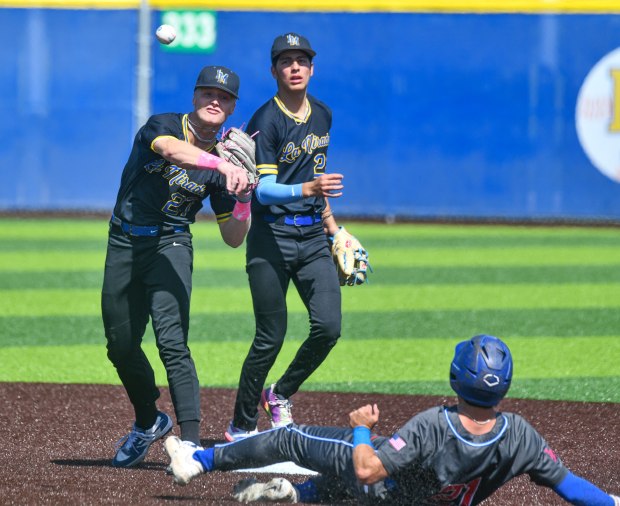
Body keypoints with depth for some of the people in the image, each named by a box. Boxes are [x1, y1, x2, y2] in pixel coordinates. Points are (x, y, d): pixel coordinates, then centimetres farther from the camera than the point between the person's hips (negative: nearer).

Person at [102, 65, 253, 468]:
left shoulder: (224, 164, 2)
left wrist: (243, 197, -15)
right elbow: (172, 150, -34)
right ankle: (149, 422, 37)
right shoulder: (162, 126, -7)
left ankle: (191, 443, -25)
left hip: (171, 246, -1)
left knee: (172, 341, -20)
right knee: (121, 346, 11)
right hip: (125, 245, 1)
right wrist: (222, 165, -50)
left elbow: (233, 239, 4)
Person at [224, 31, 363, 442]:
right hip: (272, 235, -6)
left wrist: (332, 226, 23)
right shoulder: (266, 121, -12)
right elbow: (264, 191, -19)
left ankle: (280, 394, 18)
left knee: (328, 327, -7)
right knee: (271, 337, -5)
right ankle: (241, 426, 10)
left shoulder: (322, 115, 10)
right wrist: (310, 188, -35)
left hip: (313, 237, 6)